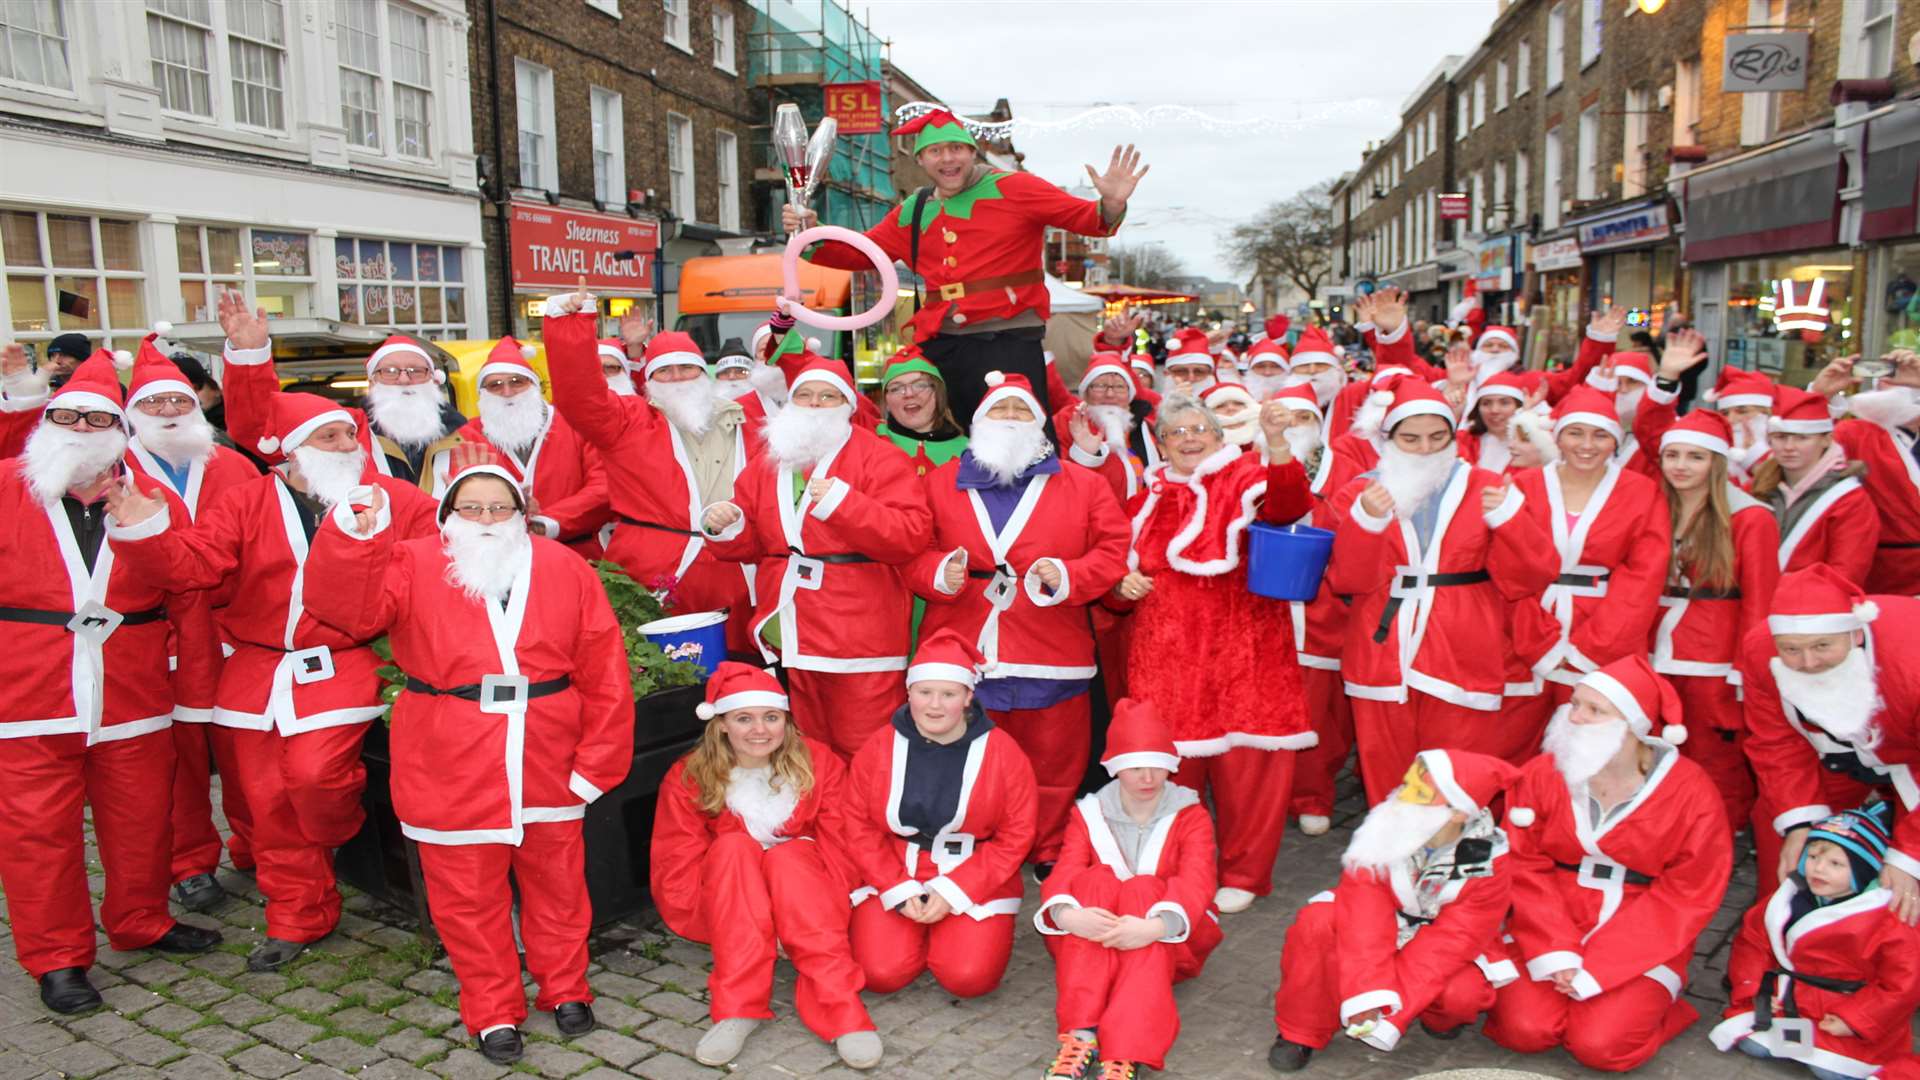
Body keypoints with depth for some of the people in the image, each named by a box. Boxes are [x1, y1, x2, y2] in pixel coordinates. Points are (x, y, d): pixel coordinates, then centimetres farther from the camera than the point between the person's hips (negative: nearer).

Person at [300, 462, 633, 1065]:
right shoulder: (413, 565, 1)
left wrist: (597, 761, -3)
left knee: (556, 883, 15)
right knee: (469, 895, 9)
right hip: (453, 770, -1)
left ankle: (565, 989, 36)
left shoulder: (565, 570, 3)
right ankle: (494, 1013, 27)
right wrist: (356, 534, -31)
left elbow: (605, 670, 1)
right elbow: (347, 608, -16)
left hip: (548, 767, 1)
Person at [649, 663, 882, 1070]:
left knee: (788, 853, -32)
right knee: (733, 846, -30)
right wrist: (711, 912, -22)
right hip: (723, 912, 0)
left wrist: (830, 908, -23)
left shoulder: (819, 764, -7)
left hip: (806, 899, 0)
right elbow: (676, 869, -9)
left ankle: (838, 1006, -40)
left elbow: (842, 849, -9)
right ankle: (740, 1006, -37)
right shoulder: (687, 778, -8)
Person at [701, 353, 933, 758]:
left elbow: (912, 536, -14)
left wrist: (843, 503, -21)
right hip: (788, 639, 5)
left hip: (858, 642, -5)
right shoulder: (770, 463, 15)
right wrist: (725, 528, -2)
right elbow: (749, 544, 19)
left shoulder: (878, 457, -2)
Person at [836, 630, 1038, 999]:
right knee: (881, 974, -16)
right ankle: (915, 925, 17)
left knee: (969, 977, -19)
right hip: (890, 877, 1)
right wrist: (898, 890, -11)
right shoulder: (880, 747, -3)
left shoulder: (1001, 752, -7)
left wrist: (952, 891, -13)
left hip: (974, 882, -1)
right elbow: (856, 825, -1)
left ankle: (949, 930, 16)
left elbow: (1015, 837, -6)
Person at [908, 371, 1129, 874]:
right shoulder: (940, 483, 12)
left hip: (1051, 659, 0)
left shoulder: (1082, 484, 9)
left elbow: (1113, 549, 3)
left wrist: (1068, 577, -13)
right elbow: (912, 552, 10)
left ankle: (1051, 857, 27)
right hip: (961, 656, 0)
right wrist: (940, 573, -11)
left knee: (1054, 764, 8)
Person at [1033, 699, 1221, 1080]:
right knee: (1098, 879, -28)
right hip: (1092, 938, 1)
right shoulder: (1088, 813, 3)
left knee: (1144, 888, -32)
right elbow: (1064, 874, -13)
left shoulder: (1190, 816, -1)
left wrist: (1156, 926, -42)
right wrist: (1067, 916, -39)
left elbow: (1195, 882, -20)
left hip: (1170, 938, -1)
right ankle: (1081, 1035, -45)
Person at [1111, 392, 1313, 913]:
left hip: (1240, 652, -3)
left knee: (1244, 762, 1)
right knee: (1168, 767, 6)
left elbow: (1289, 504, -22)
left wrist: (1277, 443, -39)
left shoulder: (1245, 479, 0)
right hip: (1166, 654, 4)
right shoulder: (1149, 499, 14)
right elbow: (1125, 567, 24)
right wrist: (1125, 585, 1)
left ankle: (1243, 875, 19)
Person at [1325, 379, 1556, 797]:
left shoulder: (1486, 489, 5)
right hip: (1383, 661, 1)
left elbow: (1525, 581, 0)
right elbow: (1347, 580, -5)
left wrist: (1510, 519, -15)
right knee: (1387, 784, 8)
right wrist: (1366, 522, -19)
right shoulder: (1360, 493, 5)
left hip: (1461, 663, 0)